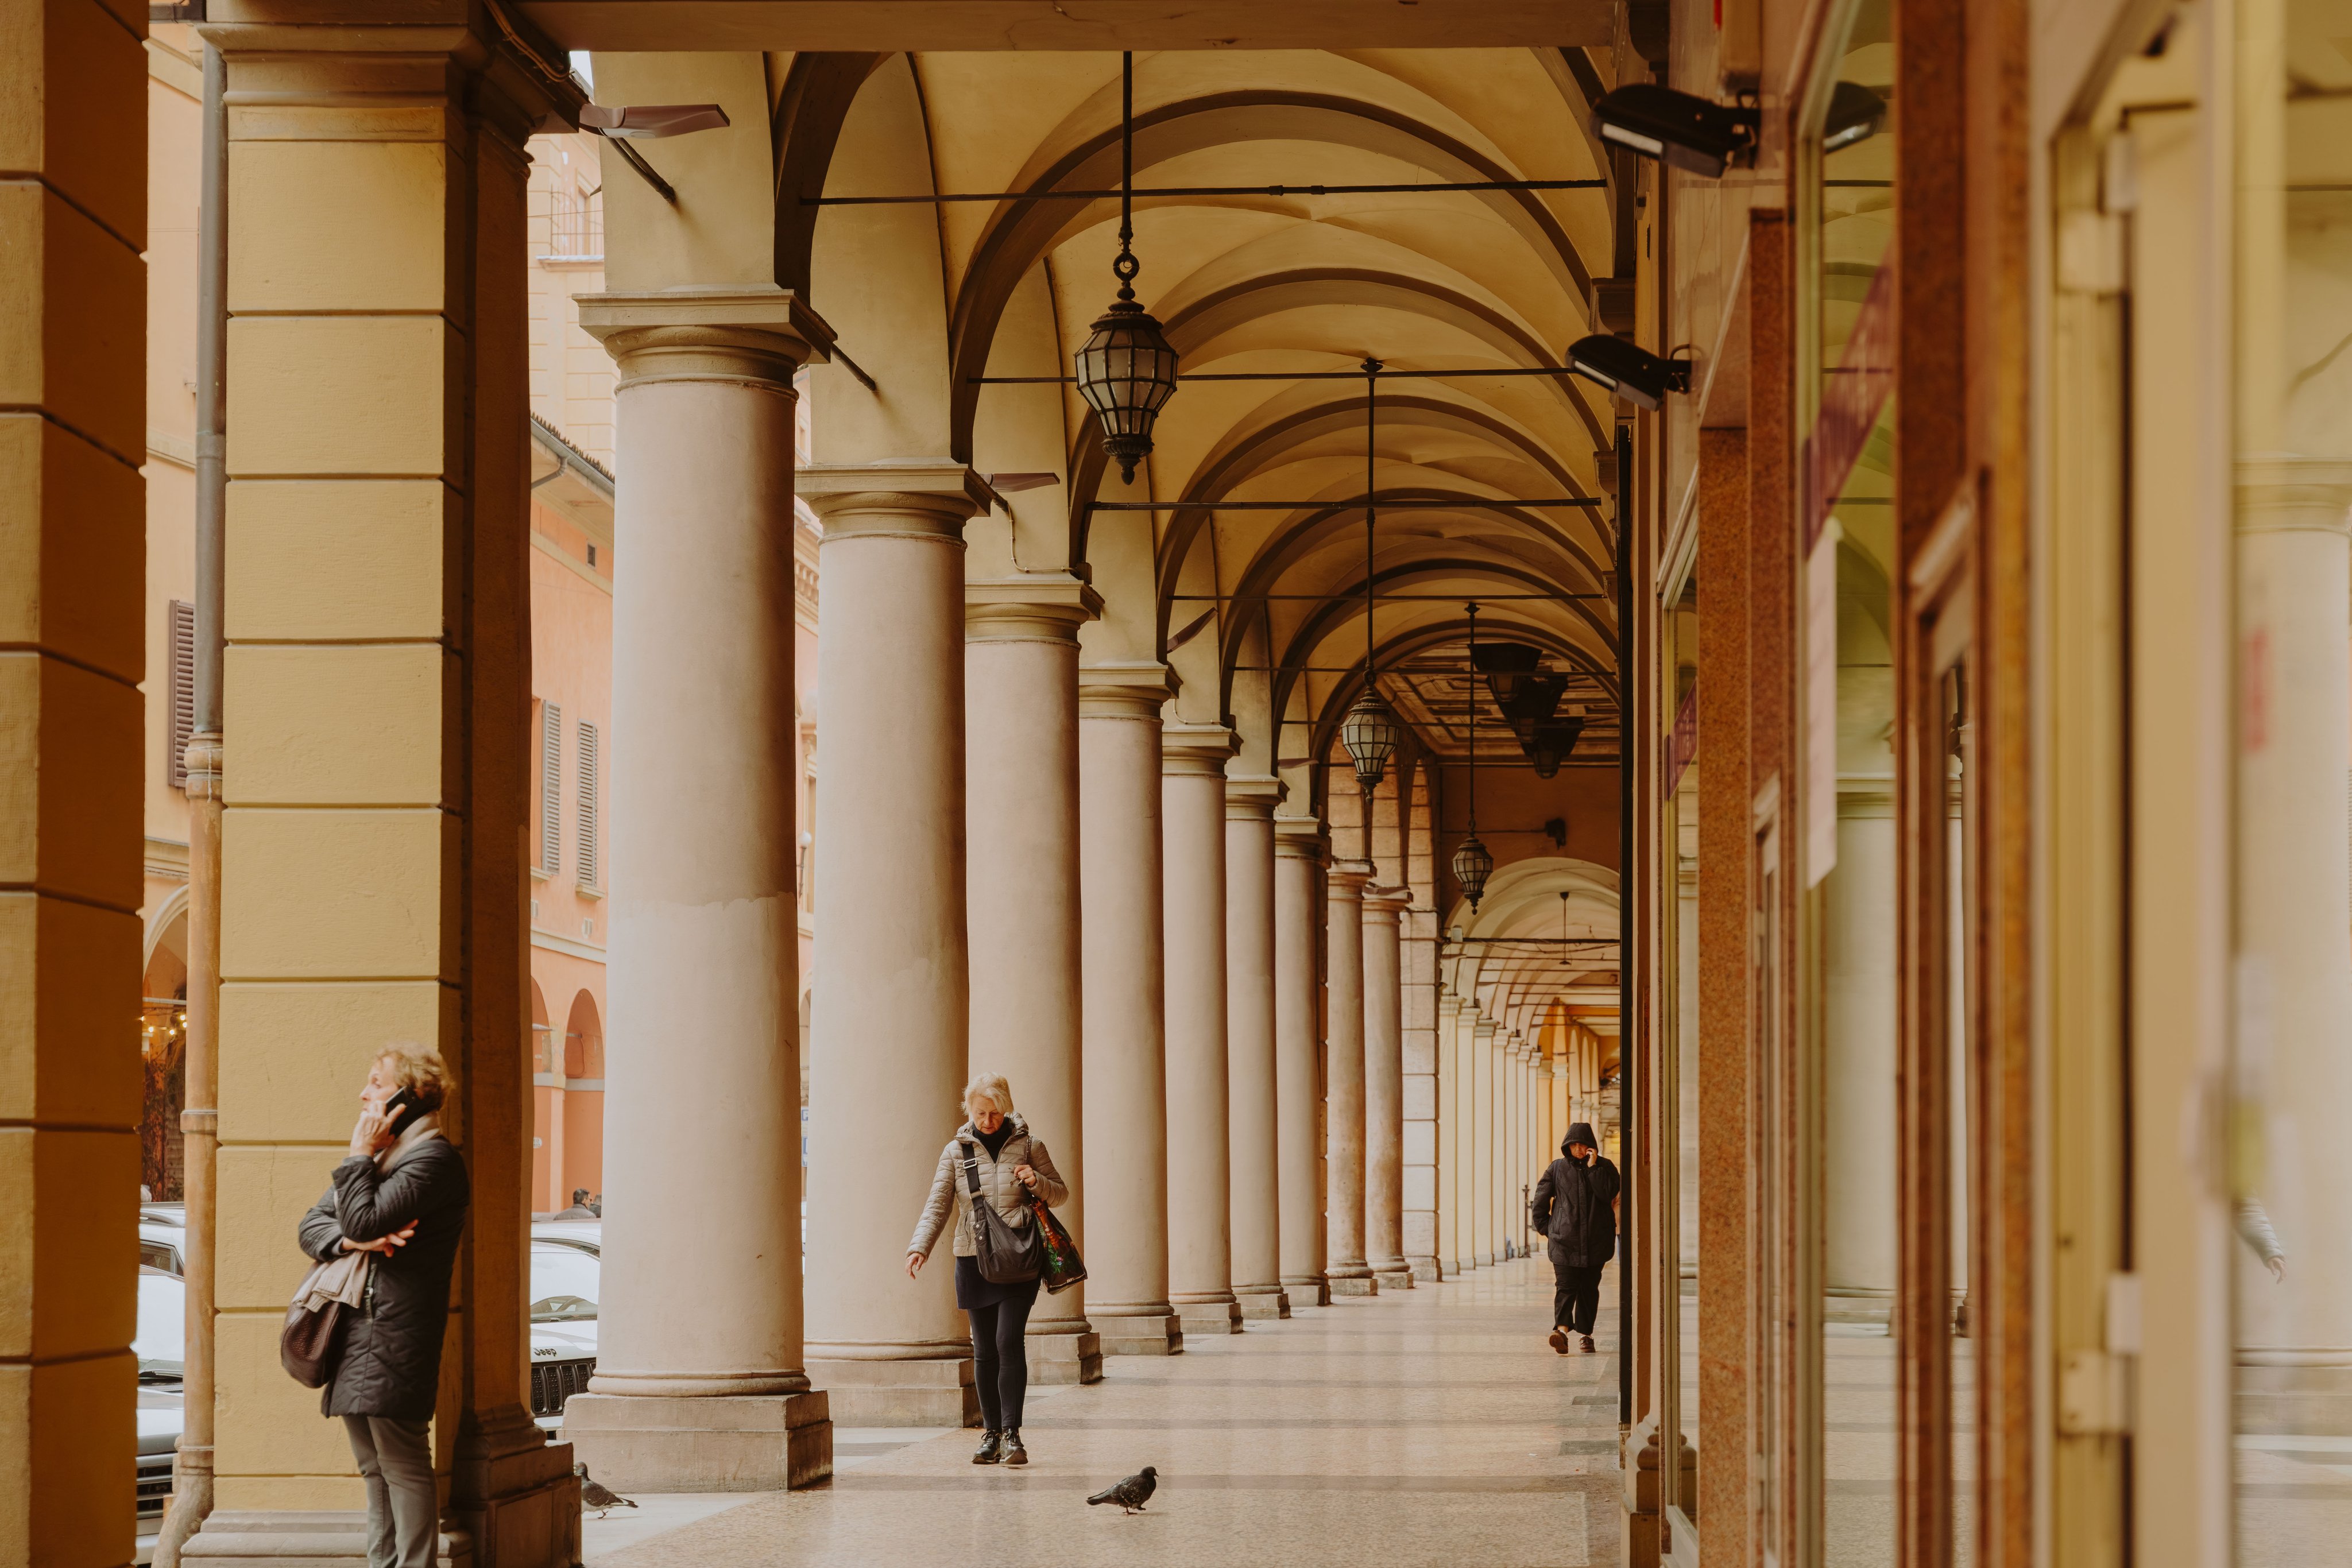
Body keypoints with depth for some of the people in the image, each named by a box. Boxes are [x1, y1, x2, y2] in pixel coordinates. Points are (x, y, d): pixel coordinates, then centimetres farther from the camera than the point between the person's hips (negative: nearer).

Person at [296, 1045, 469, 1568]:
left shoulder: (432, 1158, -10)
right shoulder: (378, 1154, 20)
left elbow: (364, 1220, -20)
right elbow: (313, 1224, 15)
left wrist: (360, 1156, -9)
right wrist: (351, 1241, -6)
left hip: (392, 1339, -10)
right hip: (353, 1330, 10)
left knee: (402, 1465, -9)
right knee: (374, 1466, 12)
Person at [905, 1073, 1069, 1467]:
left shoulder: (1028, 1147, 5)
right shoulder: (956, 1151, 7)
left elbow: (1061, 1195, 12)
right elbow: (938, 1205, 4)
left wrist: (1037, 1182, -10)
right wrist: (919, 1247, -11)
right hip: (974, 1259, 2)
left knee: (1009, 1341, -15)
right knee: (984, 1351, 4)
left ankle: (1012, 1434, -12)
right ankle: (991, 1435, 11)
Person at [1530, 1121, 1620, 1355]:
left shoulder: (1604, 1168, 6)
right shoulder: (1557, 1168, 7)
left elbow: (1608, 1194, -12)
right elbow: (1540, 1201, 11)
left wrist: (1593, 1167, -12)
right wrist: (1546, 1229, 5)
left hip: (1595, 1241, 1)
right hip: (1565, 1239, -1)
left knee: (1589, 1287, 6)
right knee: (1566, 1285, -13)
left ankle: (1585, 1333, 15)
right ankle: (1562, 1329, -28)